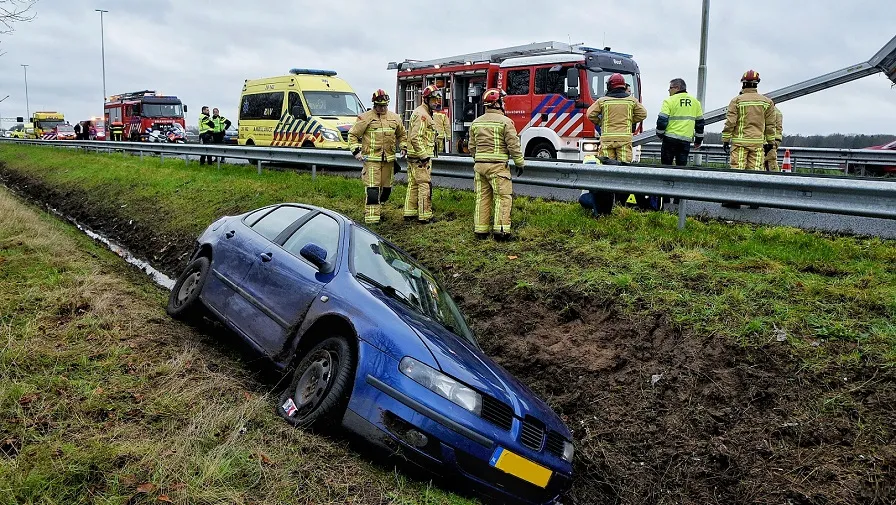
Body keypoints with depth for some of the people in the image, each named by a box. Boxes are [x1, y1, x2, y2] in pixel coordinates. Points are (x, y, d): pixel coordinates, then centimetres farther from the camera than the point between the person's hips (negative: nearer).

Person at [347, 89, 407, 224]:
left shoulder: (395, 118, 12)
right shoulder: (365, 118, -3)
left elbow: (402, 134, 26)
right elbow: (353, 135, 1)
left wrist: (403, 147, 12)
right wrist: (356, 150, -9)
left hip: (389, 159, 5)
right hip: (372, 159, -5)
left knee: (386, 188, 12)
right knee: (373, 189, -11)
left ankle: (378, 208, 33)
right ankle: (371, 218, -9)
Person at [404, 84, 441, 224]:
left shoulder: (424, 113, 18)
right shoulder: (422, 114, -16)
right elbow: (415, 138, -24)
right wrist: (423, 156, -23)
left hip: (414, 157, 11)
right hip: (420, 157, -11)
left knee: (413, 185, 13)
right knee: (425, 186, -7)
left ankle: (410, 213, 20)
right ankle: (424, 216, -5)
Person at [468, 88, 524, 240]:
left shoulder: (476, 122, 11)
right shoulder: (505, 121, -8)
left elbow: (472, 146, 16)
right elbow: (513, 145, -8)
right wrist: (520, 163, 2)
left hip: (479, 165, 6)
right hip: (497, 165, -6)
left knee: (482, 198, 10)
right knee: (502, 197, -1)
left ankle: (480, 230, 13)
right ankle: (500, 230, -6)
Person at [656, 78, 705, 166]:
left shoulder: (670, 101, -6)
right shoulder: (695, 102, 12)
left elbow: (662, 120, -10)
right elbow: (700, 122, 15)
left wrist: (660, 134, 6)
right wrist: (698, 140, 21)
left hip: (670, 139, -4)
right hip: (686, 139, 4)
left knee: (666, 165, 3)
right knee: (682, 165, 7)